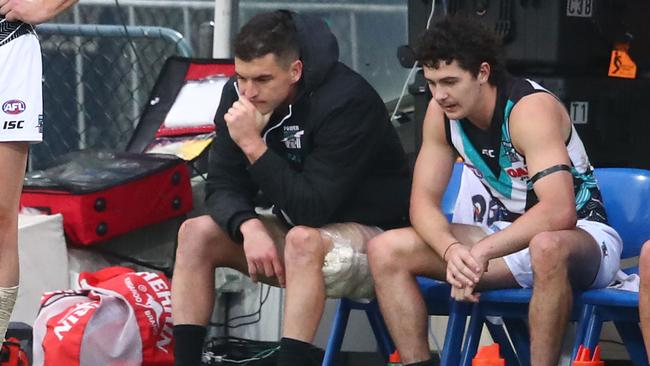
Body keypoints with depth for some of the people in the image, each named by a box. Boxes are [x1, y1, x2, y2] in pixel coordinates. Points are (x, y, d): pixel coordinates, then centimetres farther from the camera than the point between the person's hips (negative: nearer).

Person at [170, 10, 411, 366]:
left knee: (302, 240, -37)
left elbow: (313, 209, -27)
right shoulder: (239, 95, -6)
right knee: (196, 232, -10)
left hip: (371, 235, -7)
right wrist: (250, 227, -27)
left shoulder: (347, 101, -25)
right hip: (296, 230, 7)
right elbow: (222, 186, -6)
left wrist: (253, 145, -32)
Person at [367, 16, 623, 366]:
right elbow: (423, 201, -6)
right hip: (510, 233, 7)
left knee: (547, 248, -44)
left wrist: (481, 252, -39)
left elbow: (559, 212, -35)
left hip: (581, 233, -6)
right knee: (385, 251, -10)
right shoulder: (441, 112, -5)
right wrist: (451, 250, -27)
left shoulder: (530, 108, -24)